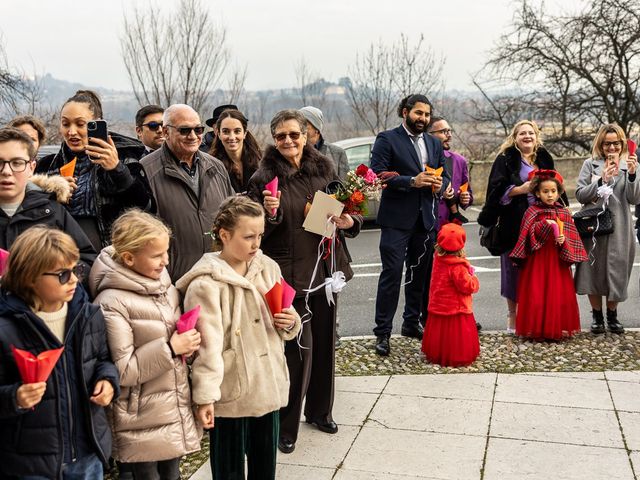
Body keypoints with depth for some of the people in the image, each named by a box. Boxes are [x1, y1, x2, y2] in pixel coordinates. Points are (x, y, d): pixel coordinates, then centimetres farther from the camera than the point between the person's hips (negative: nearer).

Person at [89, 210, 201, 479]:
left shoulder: (166, 288, 3)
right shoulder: (112, 303, -18)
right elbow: (121, 371, -18)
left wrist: (188, 345, -2)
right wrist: (169, 349, -20)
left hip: (177, 411, 6)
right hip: (143, 423, -6)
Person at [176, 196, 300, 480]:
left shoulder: (268, 268, 4)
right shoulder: (206, 283, -16)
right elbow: (207, 345, -19)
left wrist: (290, 321, -6)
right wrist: (205, 396, -21)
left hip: (268, 387, 6)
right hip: (231, 393, -6)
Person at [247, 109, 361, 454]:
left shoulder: (324, 169, 4)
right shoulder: (264, 177, -6)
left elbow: (347, 211, 12)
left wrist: (348, 221, -9)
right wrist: (270, 213, -24)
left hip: (325, 267, 5)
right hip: (288, 272, -4)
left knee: (324, 341, 15)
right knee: (297, 348, -5)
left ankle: (319, 410, 35)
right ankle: (285, 426, 11)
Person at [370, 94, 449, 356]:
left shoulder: (434, 143, 15)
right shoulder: (387, 139, -4)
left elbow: (444, 175, 19)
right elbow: (378, 174, -13)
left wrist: (439, 184, -5)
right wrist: (412, 181, -21)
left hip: (426, 219, 6)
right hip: (397, 219, -6)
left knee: (420, 274, 14)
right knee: (392, 274, -6)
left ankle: (412, 322, 28)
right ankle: (382, 332, 0)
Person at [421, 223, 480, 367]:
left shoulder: (438, 258, -4)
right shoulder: (457, 267, -25)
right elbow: (467, 286, -22)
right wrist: (474, 279, -2)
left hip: (438, 308, 8)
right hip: (456, 311, -7)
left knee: (440, 333, 18)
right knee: (456, 332, 4)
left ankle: (436, 355, 28)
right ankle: (460, 358, 13)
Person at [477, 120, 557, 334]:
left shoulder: (544, 159, 15)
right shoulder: (505, 159, 2)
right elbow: (497, 189, -6)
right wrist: (520, 189, -16)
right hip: (514, 224, -3)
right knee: (514, 269, 0)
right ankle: (512, 317, 11)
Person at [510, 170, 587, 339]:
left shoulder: (564, 213, 7)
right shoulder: (532, 212, -1)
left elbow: (572, 238, 6)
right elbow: (528, 236, -10)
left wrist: (564, 240, -15)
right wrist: (544, 225, -22)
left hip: (558, 261, 3)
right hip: (537, 260, -2)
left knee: (559, 294, 4)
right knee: (537, 295, -2)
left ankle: (558, 328, 16)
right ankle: (537, 330, 8)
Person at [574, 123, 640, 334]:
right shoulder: (590, 164, 3)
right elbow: (580, 195, -2)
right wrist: (601, 180, -15)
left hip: (619, 228, 1)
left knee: (616, 272, 6)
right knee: (593, 270, 5)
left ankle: (612, 315, 23)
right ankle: (597, 315, 19)